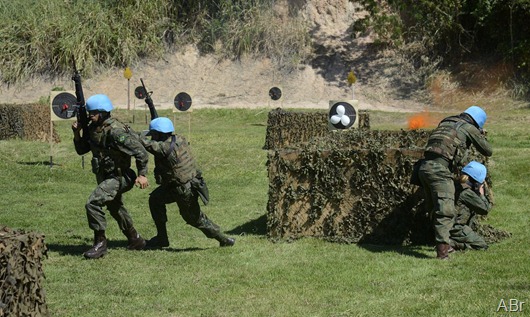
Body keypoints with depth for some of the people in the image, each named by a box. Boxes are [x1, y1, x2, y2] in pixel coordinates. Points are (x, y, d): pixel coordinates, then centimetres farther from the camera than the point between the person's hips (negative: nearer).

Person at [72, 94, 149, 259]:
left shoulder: (116, 131, -26)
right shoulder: (93, 129, 0)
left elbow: (140, 151, -25)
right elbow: (81, 150, 10)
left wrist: (142, 174, -27)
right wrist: (77, 133, -7)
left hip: (118, 177, -10)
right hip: (104, 176, 10)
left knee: (93, 203, -24)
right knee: (115, 208, 27)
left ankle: (100, 243, -13)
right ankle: (135, 240, 46)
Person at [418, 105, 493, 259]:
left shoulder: (446, 122, 24)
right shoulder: (469, 128, 6)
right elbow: (488, 151, 15)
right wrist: (481, 135, 33)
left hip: (424, 166, 7)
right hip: (440, 170, -7)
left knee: (434, 209, 17)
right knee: (445, 212, -8)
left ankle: (442, 244, 28)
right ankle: (442, 250, -15)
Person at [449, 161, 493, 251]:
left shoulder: (457, 185, 7)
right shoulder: (466, 193, -19)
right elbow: (485, 209, -12)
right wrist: (482, 194, 1)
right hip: (455, 229, -10)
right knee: (482, 245, -2)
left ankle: (449, 241, 8)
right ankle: (451, 243, -13)